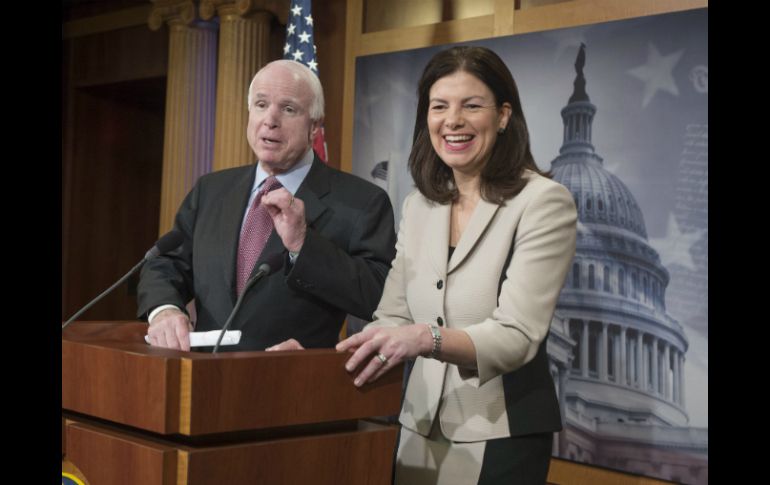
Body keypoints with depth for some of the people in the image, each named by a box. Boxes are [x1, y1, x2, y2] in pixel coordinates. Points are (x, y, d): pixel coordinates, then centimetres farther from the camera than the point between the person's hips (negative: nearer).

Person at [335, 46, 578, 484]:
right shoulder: (418, 206, 6)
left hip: (501, 436, -5)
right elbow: (394, 318, 4)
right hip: (421, 427, 6)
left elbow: (516, 336, -22)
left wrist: (427, 339, -38)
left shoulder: (544, 202, -13)